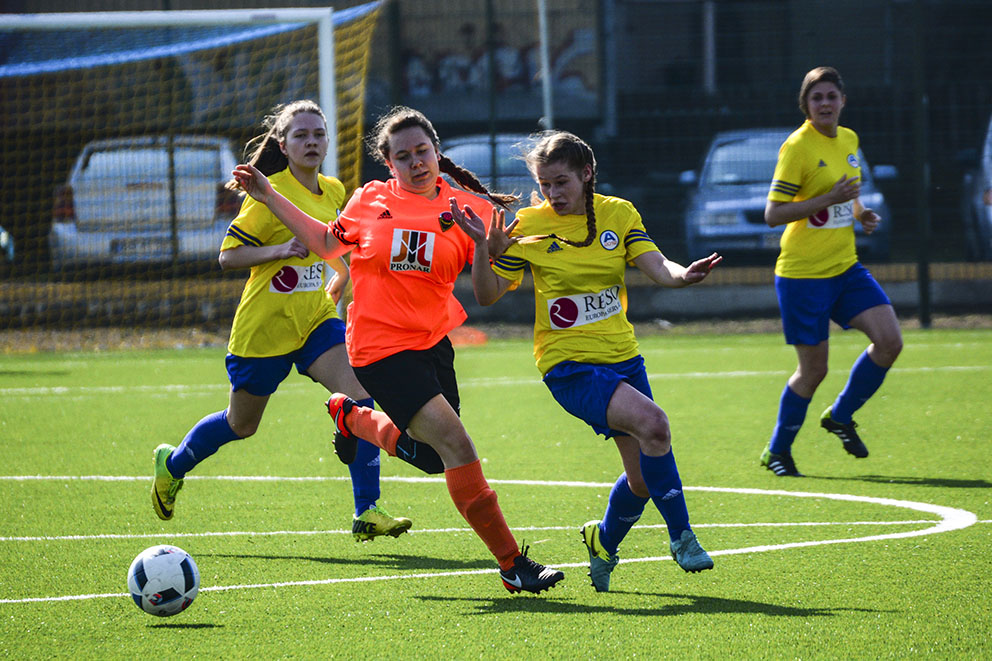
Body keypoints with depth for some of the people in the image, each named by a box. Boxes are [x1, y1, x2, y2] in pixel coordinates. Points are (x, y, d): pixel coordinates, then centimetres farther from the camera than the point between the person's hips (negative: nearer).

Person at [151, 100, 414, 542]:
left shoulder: (334, 191, 5)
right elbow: (227, 256, -15)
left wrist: (341, 276, 14)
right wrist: (279, 250, -27)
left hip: (315, 319, 5)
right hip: (264, 326, -5)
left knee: (360, 394, -19)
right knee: (241, 425, 11)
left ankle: (366, 513, -18)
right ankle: (173, 464, 42)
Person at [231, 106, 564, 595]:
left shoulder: (466, 209, 0)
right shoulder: (370, 201, -1)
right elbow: (327, 245, 17)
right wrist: (268, 197, 14)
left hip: (433, 343, 4)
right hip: (381, 348, -4)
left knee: (432, 458, 16)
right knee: (456, 444, -17)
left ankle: (354, 416, 43)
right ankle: (512, 564, -13)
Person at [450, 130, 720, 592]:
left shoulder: (619, 215, 2)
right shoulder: (530, 226, -5)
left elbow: (657, 269, -9)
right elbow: (488, 295, -2)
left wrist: (684, 274, -31)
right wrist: (483, 247, -19)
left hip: (622, 357, 5)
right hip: (569, 364, -5)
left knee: (644, 476, 7)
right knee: (652, 423, -28)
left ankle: (604, 543, 37)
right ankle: (681, 536, -15)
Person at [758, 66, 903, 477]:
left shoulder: (848, 140, 9)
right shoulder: (797, 147, -14)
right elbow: (772, 214, -18)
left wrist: (859, 212, 5)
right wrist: (828, 199, -25)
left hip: (845, 267, 7)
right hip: (802, 274, -7)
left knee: (889, 341, -8)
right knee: (814, 370, -1)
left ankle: (840, 416, 15)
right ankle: (777, 452, 20)